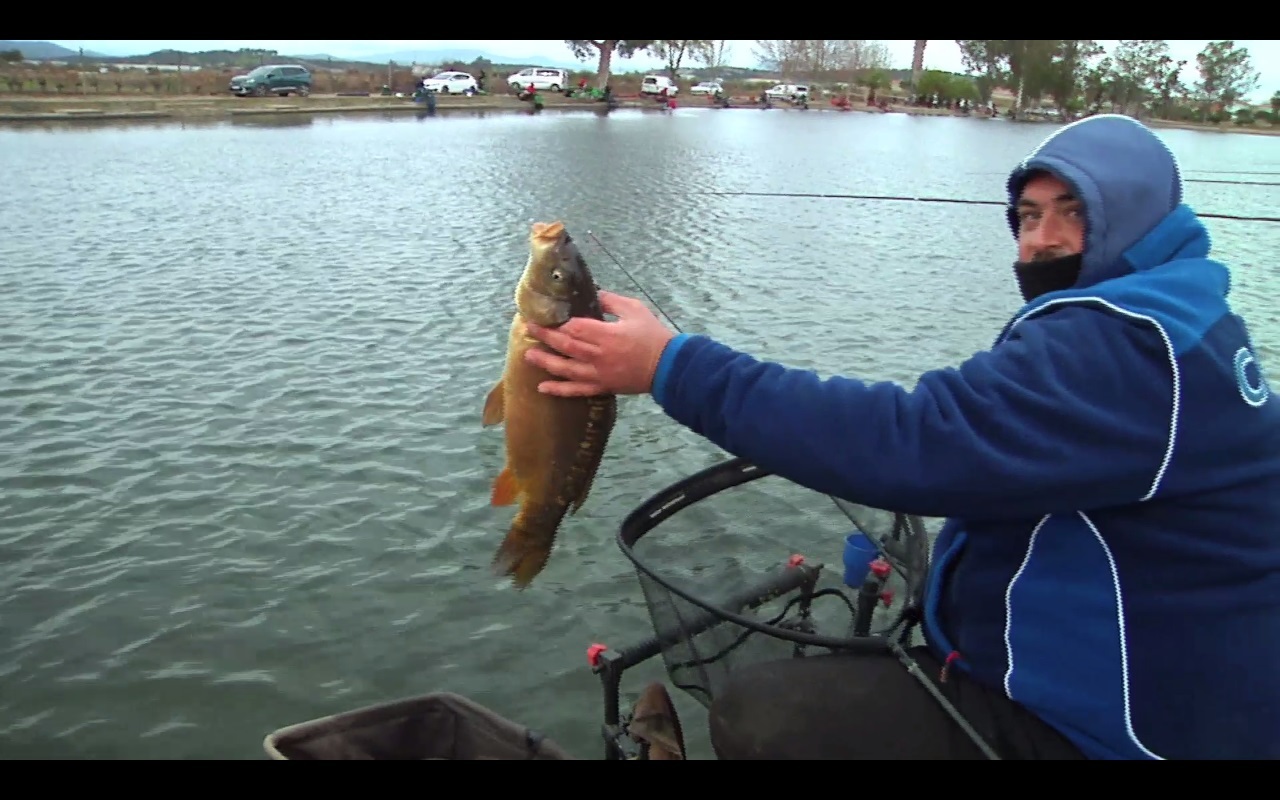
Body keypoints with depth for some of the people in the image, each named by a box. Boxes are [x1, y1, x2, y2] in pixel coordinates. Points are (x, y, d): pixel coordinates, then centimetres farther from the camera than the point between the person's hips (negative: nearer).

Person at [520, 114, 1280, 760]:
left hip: (1097, 729, -11)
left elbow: (911, 442, -36)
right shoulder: (1179, 324, 8)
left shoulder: (1126, 345, -27)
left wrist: (672, 365, -34)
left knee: (760, 713, -19)